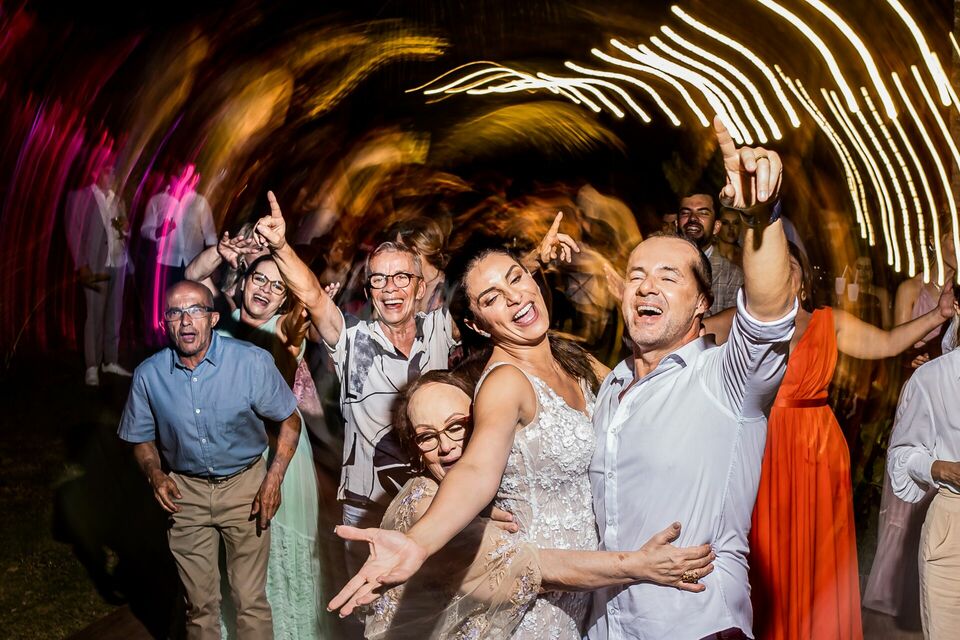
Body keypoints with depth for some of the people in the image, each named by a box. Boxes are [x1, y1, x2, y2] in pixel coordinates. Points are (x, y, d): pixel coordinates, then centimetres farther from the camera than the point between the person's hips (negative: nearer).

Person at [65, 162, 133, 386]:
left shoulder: (117, 200, 16)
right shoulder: (80, 196, 0)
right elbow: (73, 231, -4)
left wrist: (125, 227, -3)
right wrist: (81, 265, -13)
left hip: (118, 263, 5)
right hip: (95, 264, -5)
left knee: (114, 314, 6)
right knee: (95, 315, -5)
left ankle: (110, 361, 14)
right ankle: (92, 367, 0)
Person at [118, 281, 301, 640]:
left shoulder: (253, 362, -17)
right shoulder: (149, 374, -8)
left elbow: (289, 420, -4)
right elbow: (142, 438, 8)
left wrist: (274, 479, -12)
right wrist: (155, 474, -12)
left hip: (244, 487, -2)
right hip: (185, 491, 2)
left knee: (250, 600, 3)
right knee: (199, 603, 15)